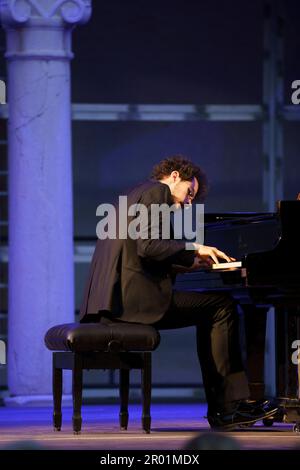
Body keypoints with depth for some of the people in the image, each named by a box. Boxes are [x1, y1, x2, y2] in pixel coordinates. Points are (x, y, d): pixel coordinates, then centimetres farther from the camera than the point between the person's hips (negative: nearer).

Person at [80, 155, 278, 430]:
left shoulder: (136, 195, 27)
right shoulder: (157, 192, -3)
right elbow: (148, 246, -17)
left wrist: (189, 261, 16)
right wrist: (193, 250, -6)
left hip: (117, 298, 10)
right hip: (137, 296, -10)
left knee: (209, 314, 18)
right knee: (223, 307, -6)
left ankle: (220, 409, 11)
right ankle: (229, 407, -5)